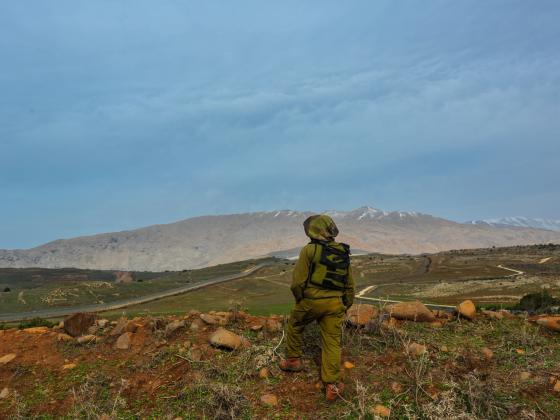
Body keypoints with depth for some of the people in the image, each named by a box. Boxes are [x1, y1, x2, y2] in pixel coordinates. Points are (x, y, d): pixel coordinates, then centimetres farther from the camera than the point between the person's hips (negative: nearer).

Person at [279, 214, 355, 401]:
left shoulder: (309, 250, -10)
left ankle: (293, 360, 36)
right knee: (332, 341, 8)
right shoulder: (343, 252, 8)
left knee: (295, 326, 23)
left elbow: (298, 281, -11)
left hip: (311, 301, -4)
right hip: (335, 303, 4)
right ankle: (332, 385, 9)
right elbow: (350, 284, 14)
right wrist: (346, 305, 23)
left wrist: (299, 299, 6)